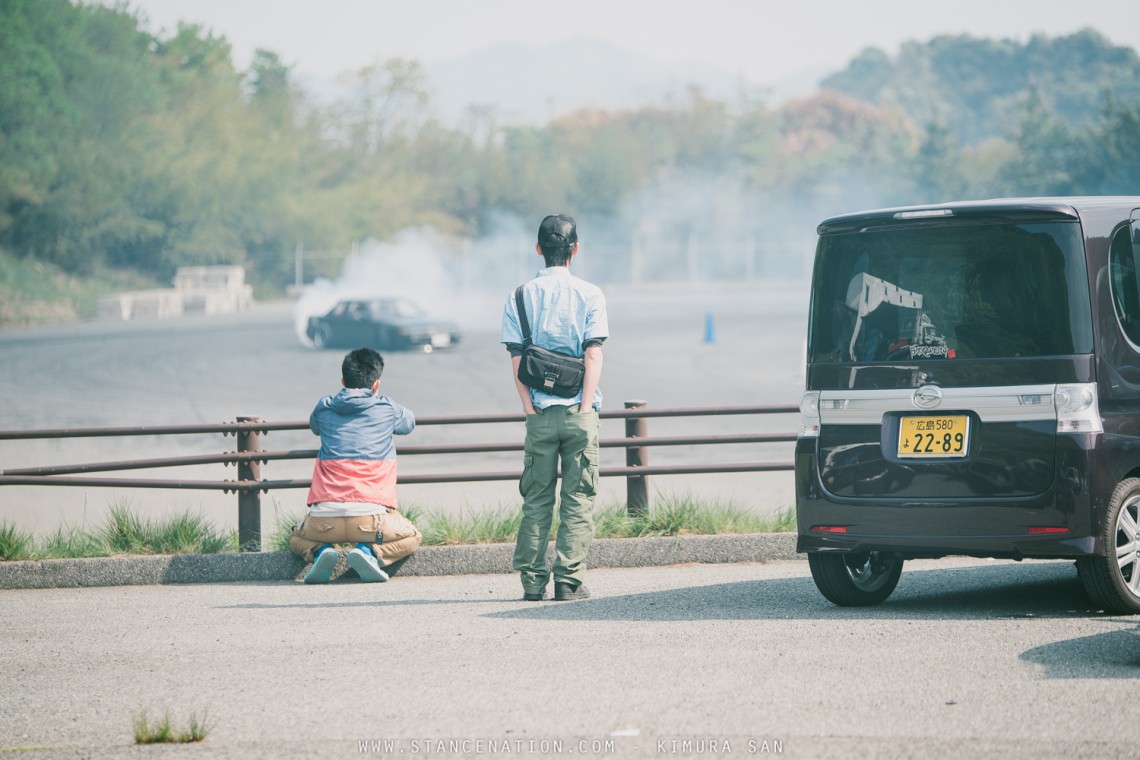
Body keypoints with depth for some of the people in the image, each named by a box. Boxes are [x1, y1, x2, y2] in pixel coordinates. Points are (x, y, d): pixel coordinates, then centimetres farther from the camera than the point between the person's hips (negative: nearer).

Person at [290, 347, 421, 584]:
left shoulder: (324, 409, 14)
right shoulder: (386, 409, 10)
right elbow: (408, 423, 35)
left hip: (325, 516, 2)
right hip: (370, 515, -2)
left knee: (297, 538, 32)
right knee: (410, 537, 25)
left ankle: (320, 551, -5)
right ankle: (369, 551, -7)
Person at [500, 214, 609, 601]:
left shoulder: (520, 297, 4)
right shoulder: (590, 295, -1)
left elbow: (516, 358, -1)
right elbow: (593, 354, -8)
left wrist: (530, 408, -3)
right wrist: (585, 407, -8)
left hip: (540, 413, 2)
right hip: (579, 411, -2)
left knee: (536, 500, 9)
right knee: (578, 500, 3)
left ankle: (533, 581, 6)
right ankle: (569, 580, -3)